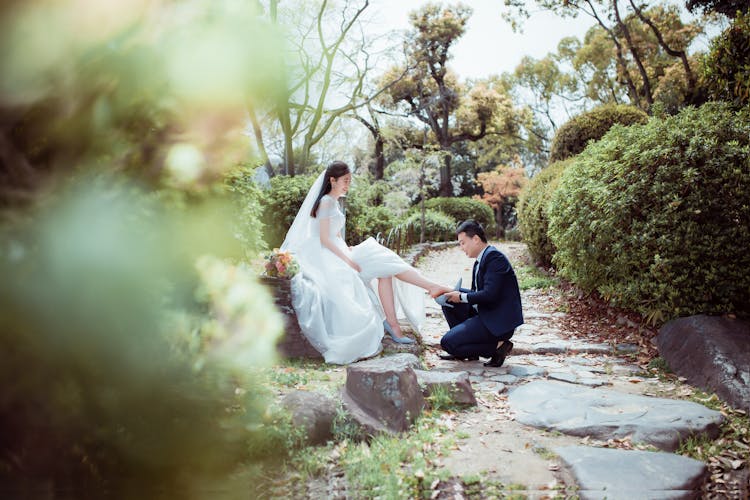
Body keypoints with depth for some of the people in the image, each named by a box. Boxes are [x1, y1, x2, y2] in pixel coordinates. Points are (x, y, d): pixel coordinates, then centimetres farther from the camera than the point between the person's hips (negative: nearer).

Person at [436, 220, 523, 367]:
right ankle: (463, 350, 13)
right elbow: (477, 292, 19)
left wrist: (462, 297, -12)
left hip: (499, 321, -10)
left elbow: (489, 295, -24)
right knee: (449, 302, 11)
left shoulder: (494, 257, -16)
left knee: (447, 343, -14)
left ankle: (497, 345, -4)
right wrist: (455, 292, 3)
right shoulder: (480, 260, 14)